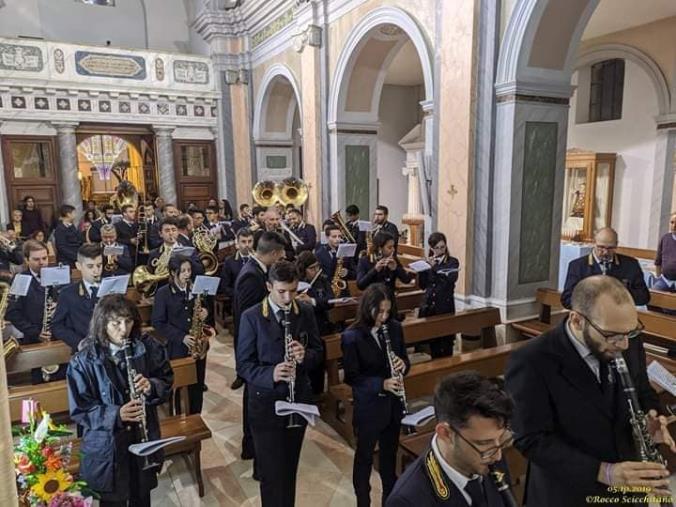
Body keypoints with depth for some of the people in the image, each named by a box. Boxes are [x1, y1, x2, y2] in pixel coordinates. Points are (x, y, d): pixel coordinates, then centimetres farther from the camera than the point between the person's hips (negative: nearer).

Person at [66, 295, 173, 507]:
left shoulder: (148, 347, -9)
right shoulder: (84, 361, -16)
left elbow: (167, 381, 0)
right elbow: (79, 410, -12)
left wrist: (152, 387, -22)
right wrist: (116, 414, -27)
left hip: (144, 439, 3)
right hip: (106, 447, -2)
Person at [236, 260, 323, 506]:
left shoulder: (306, 312, -3)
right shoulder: (251, 317, -13)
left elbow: (317, 351, 4)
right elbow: (243, 365, -11)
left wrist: (305, 355, -20)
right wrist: (271, 374, -29)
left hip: (299, 398, 4)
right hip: (266, 403, -3)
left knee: (290, 467, 20)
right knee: (272, 471, 4)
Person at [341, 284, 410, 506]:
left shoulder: (394, 327, -4)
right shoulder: (351, 337, -19)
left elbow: (404, 357, 7)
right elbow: (351, 377, -16)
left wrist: (403, 365, -17)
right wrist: (381, 383, -28)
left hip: (393, 403, 5)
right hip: (368, 406, -4)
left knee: (390, 452, 22)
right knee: (365, 455, 15)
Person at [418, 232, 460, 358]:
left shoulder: (452, 262, 0)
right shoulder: (428, 262, 8)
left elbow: (452, 279, -19)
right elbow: (422, 285, 4)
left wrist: (435, 266, -20)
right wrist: (422, 268, -10)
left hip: (445, 306, -3)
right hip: (429, 306, 3)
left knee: (446, 341, -5)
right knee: (432, 339, 9)